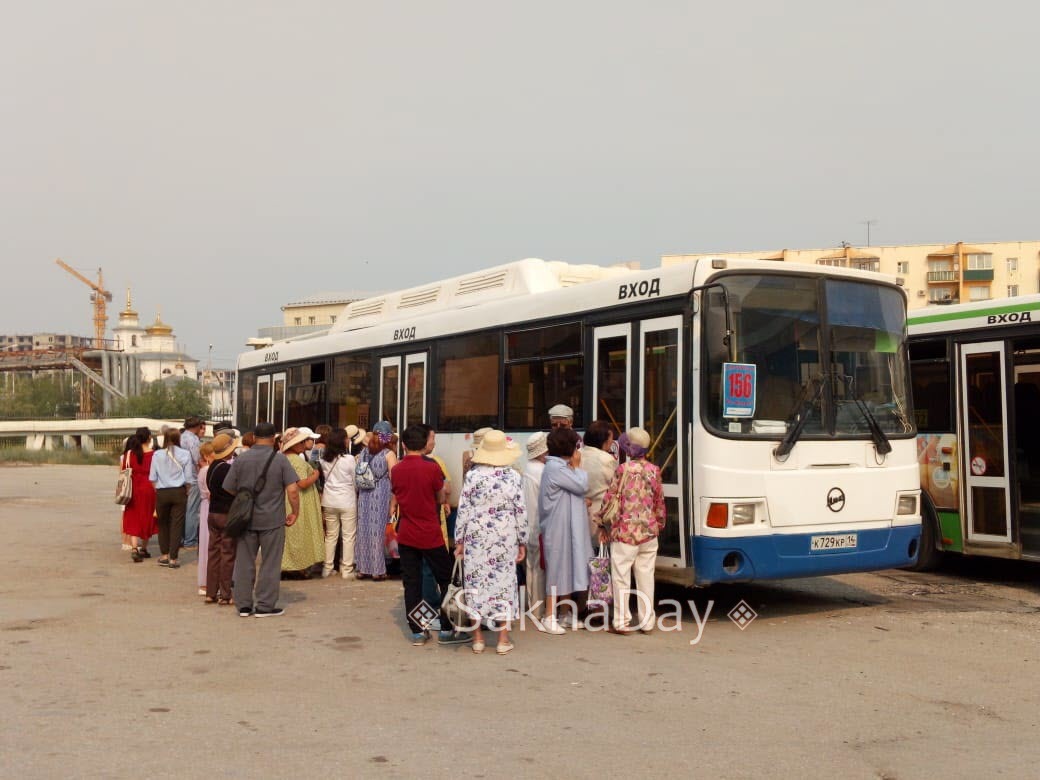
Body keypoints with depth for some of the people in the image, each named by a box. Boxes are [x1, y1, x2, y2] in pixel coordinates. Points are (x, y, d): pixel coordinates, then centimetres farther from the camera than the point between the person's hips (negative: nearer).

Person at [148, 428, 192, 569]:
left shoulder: (157, 455, -2)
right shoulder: (185, 454, -4)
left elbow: (152, 478, 1)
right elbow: (188, 478, -3)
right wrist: (187, 491, 11)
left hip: (162, 493, 1)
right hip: (178, 492, -1)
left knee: (163, 524, 16)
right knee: (176, 524, 3)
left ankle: (164, 555, 22)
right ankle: (173, 558, 3)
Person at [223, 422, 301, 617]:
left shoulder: (240, 459, 0)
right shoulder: (280, 459, -8)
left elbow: (229, 490, 6)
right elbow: (292, 490, -14)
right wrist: (295, 512, -2)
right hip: (272, 520, -3)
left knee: (244, 562, 11)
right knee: (270, 564, 6)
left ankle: (243, 605, 16)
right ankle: (265, 606, 9)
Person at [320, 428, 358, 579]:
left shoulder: (324, 459, -1)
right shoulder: (349, 459, -12)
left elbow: (323, 478, 7)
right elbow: (356, 481, -3)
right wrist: (354, 492, 15)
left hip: (329, 501, 4)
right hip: (347, 501, -4)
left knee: (330, 536, 14)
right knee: (348, 536, 4)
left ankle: (327, 568, 19)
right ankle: (347, 570, 6)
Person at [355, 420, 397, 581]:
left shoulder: (363, 453, 8)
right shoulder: (389, 454, -6)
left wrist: (358, 494, 16)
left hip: (364, 495, 4)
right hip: (381, 496, -4)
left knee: (364, 530, 9)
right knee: (378, 531, 2)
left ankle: (363, 568, 15)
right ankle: (377, 570, 6)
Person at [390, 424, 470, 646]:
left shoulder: (396, 470, 0)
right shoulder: (432, 468, -12)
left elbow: (396, 497, 10)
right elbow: (441, 498, -1)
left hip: (406, 535, 4)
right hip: (430, 535, -4)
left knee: (411, 584, 8)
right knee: (446, 580, 8)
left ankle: (417, 632, 11)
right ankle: (447, 630, 9)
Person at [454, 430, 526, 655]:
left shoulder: (472, 476, -5)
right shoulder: (514, 477, -4)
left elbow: (463, 510, -3)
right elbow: (520, 512, -2)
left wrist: (459, 540, 6)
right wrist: (522, 542, 8)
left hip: (476, 538, 0)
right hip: (505, 539, 0)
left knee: (476, 582, 8)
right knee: (504, 581, 7)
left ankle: (477, 638, 14)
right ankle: (503, 638, 11)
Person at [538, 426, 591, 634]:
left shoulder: (562, 467, 14)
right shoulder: (555, 468, -18)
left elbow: (575, 491, 17)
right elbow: (582, 485, -19)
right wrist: (577, 465, -7)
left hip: (568, 527, 10)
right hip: (558, 527, -10)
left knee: (566, 568, 14)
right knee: (557, 569, -3)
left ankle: (567, 613, 23)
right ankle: (549, 617, 4)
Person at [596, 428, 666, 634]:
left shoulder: (623, 470, -10)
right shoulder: (654, 470, 2)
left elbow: (609, 499, -6)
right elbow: (660, 501, 10)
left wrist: (604, 526, 5)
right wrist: (659, 524, 23)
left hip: (624, 533, -4)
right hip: (649, 532, 4)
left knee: (621, 578, 4)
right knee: (646, 577, 11)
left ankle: (622, 622, 6)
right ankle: (647, 622, 16)